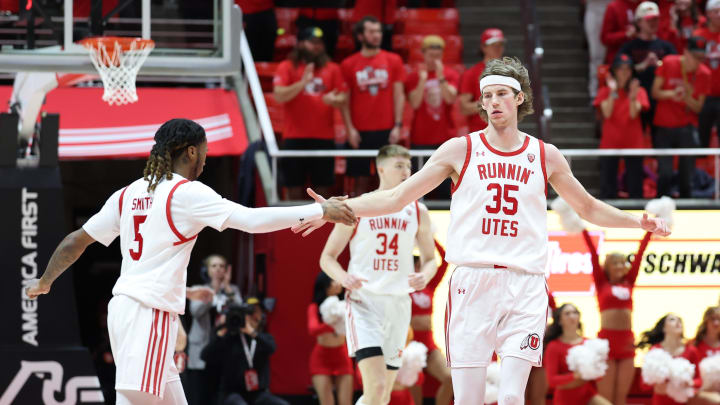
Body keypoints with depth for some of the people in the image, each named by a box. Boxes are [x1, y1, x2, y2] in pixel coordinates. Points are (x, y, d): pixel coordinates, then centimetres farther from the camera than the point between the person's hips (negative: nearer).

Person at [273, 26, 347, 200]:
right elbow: (279, 96, -8)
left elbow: (343, 98, 9)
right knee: (295, 186, 0)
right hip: (295, 137, -2)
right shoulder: (287, 67, 4)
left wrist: (334, 100, -15)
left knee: (323, 186, 1)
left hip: (324, 137, 2)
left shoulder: (332, 69, 11)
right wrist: (303, 83, -19)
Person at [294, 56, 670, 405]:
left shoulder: (544, 155, 12)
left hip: (524, 287, 1)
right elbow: (398, 197, 7)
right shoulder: (460, 149, 7)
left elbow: (588, 208, 27)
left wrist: (638, 222, 16)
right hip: (472, 282, 0)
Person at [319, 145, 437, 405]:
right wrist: (343, 278, -18)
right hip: (364, 301, -4)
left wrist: (425, 276, -6)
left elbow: (430, 259, 18)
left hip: (399, 303, 4)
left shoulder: (417, 212, 8)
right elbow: (327, 258, 3)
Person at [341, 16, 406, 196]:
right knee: (361, 179, 2)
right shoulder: (349, 64, 4)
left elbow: (399, 95, 5)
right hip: (360, 132, 0)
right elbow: (345, 100, 3)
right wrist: (350, 128, -6)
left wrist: (397, 125, -3)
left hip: (386, 131, 0)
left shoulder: (393, 61, 6)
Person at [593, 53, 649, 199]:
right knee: (608, 183, -1)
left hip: (632, 142, 0)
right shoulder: (605, 91, 6)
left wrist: (632, 97, -27)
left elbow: (634, 114, -10)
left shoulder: (639, 91, 4)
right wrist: (612, 92, -18)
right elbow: (607, 113, -9)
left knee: (635, 186, -1)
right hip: (610, 142, 0)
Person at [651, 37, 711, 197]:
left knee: (686, 176, -3)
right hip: (664, 128, -1)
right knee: (665, 174, -8)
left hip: (687, 128, 1)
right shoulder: (669, 63, -3)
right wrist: (671, 94, -20)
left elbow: (698, 107, 3)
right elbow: (655, 92, -1)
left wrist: (687, 98, -18)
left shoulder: (704, 73, 0)